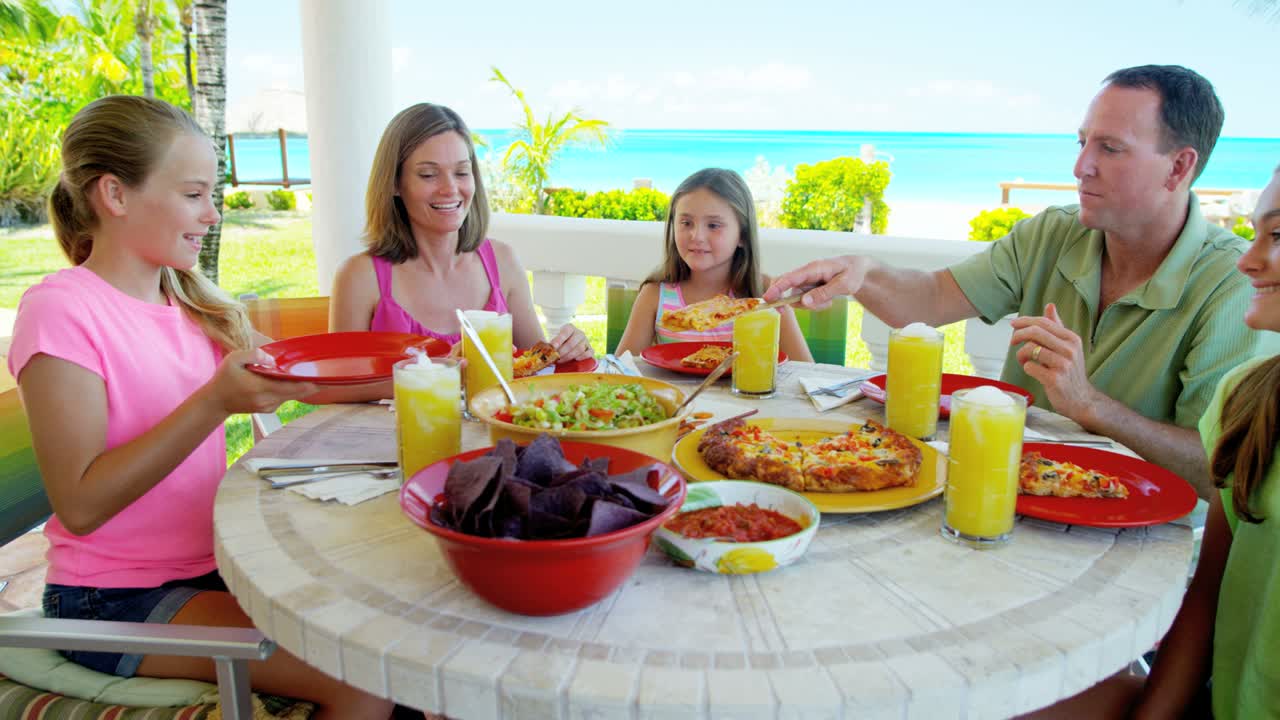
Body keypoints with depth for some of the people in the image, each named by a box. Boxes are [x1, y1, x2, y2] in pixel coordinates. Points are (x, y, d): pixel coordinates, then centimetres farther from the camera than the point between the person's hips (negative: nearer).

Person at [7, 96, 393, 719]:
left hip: (212, 563, 7)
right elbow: (80, 504, -20)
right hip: (117, 601, -6)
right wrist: (215, 402, -27)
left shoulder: (188, 297, 7)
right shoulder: (60, 310, -15)